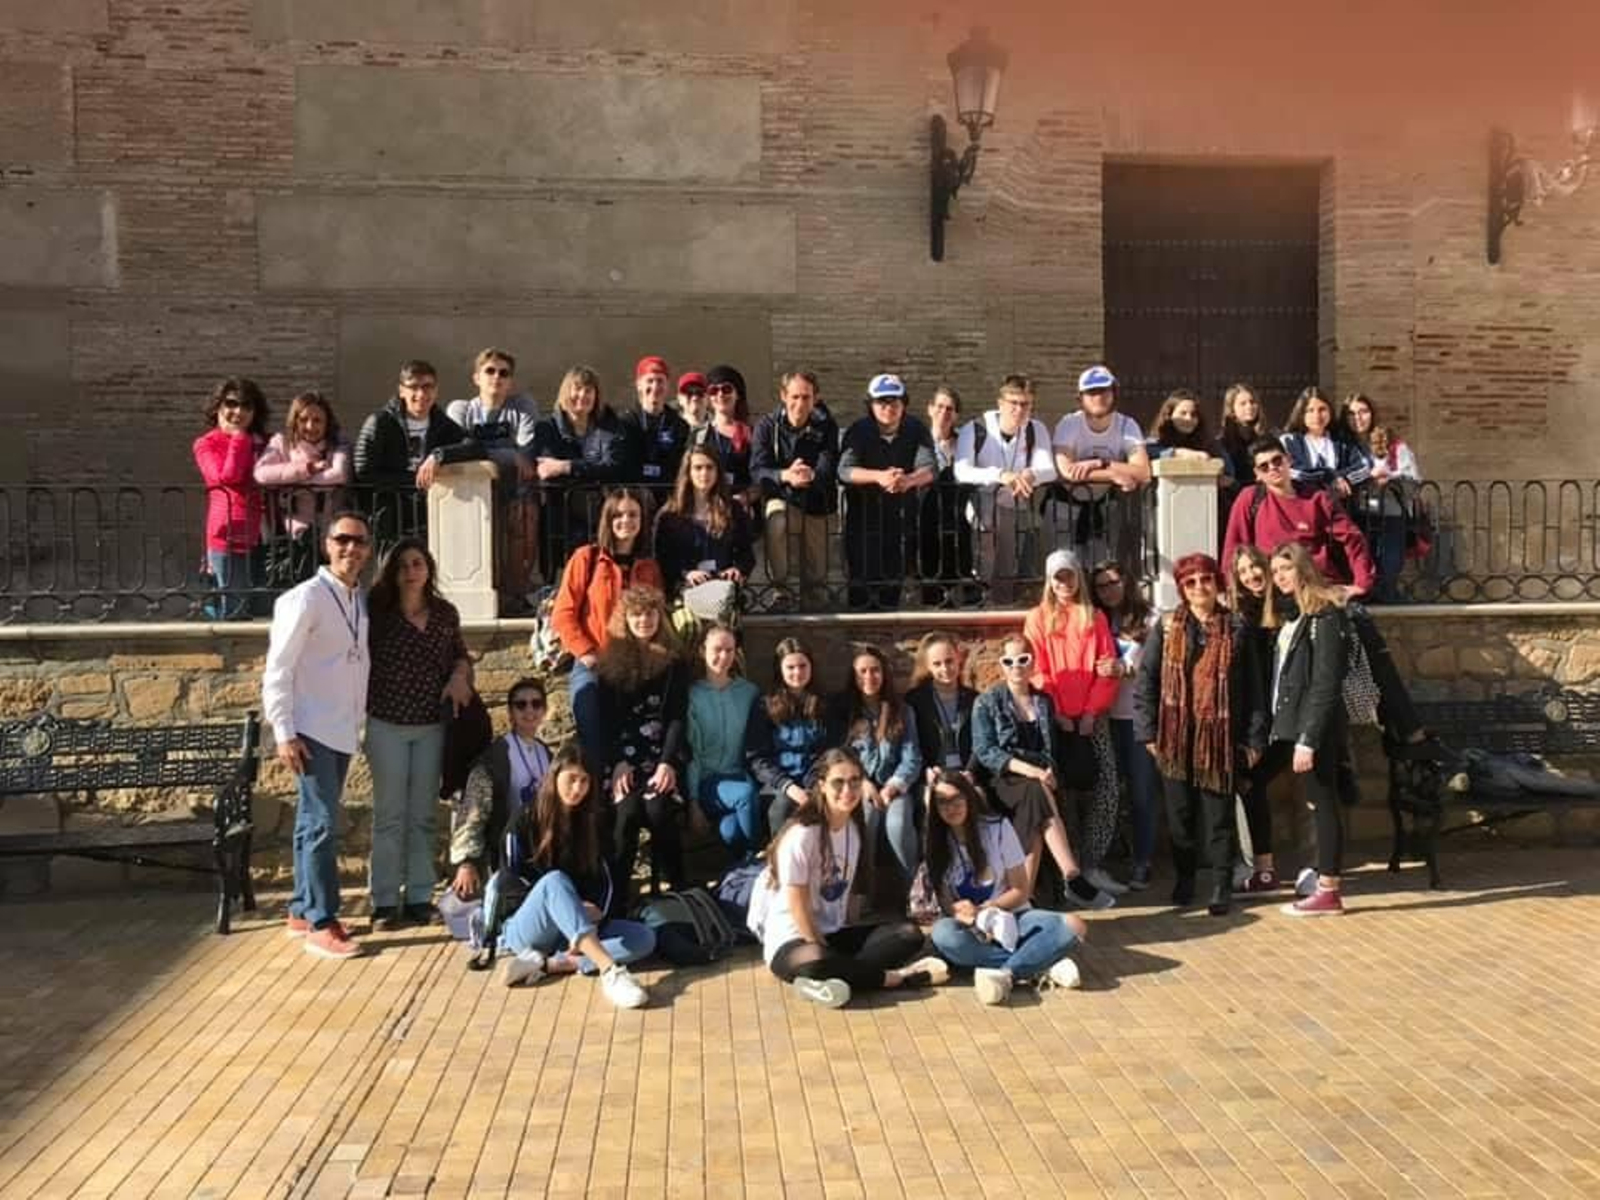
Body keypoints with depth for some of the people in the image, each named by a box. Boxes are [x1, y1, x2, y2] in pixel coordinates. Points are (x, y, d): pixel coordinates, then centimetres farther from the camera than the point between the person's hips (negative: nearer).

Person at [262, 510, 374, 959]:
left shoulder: (362, 601, 10)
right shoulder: (306, 598, -11)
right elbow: (277, 670, -13)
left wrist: (359, 719, 11)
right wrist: (284, 733, -17)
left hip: (344, 731, 7)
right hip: (312, 731, -7)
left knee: (314, 823, 15)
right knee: (323, 824, -9)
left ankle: (301, 911, 24)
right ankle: (321, 925, -3)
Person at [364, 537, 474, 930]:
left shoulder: (446, 613, 6)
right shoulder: (377, 611, -3)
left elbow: (461, 654, 18)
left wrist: (459, 675, -2)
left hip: (432, 725, 3)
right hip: (387, 724, -3)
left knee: (423, 816, 8)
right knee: (389, 816, 2)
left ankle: (419, 897, 17)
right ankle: (385, 902, 9)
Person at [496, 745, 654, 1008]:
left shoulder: (592, 824, 11)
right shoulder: (528, 822, -1)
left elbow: (605, 882, 6)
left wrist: (595, 914, -16)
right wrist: (575, 906, -15)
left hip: (583, 928, 4)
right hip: (526, 930, -4)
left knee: (644, 937, -21)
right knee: (555, 881, -35)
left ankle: (546, 964, -33)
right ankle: (610, 971, -51)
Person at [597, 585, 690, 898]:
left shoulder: (673, 663, 10)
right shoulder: (611, 661, 11)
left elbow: (677, 717, 1)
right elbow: (606, 719, 4)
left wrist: (668, 763, -13)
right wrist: (618, 762, -10)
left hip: (661, 757, 0)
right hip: (622, 759, 0)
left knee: (658, 811, -25)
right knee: (627, 811, -25)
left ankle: (679, 889, -14)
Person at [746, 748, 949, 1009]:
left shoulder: (855, 828, 5)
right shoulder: (802, 834, -18)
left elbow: (843, 890, 8)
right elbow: (798, 906, -16)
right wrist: (821, 949, -15)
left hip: (834, 933, 7)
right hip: (792, 940, -7)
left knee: (910, 934, -11)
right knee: (816, 964, -41)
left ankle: (837, 975, -25)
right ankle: (892, 977, -19)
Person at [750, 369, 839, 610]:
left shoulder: (826, 427, -2)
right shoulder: (767, 426, -5)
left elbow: (829, 470, -14)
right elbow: (757, 470, -15)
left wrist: (811, 476, -38)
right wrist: (785, 475, -37)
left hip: (815, 502, 2)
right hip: (781, 498, -2)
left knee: (815, 572, 3)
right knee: (778, 519, -36)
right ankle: (781, 588, -24)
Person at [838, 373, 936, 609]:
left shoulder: (916, 430, -1)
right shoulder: (858, 431, -6)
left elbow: (928, 468, -14)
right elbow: (844, 470, -20)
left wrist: (910, 480, -38)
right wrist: (878, 476, -38)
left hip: (902, 512, 2)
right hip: (864, 510, -2)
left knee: (896, 576, 6)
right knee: (862, 576, -5)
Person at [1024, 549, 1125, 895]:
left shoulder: (1095, 618, 11)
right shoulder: (1037, 618, 5)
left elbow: (1107, 669, 4)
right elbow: (1038, 671, -2)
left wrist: (1091, 712, -7)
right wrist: (1057, 713, -9)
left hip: (1091, 718, 2)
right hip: (1054, 719, -2)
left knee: (1106, 789, -7)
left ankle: (1093, 865, 1)